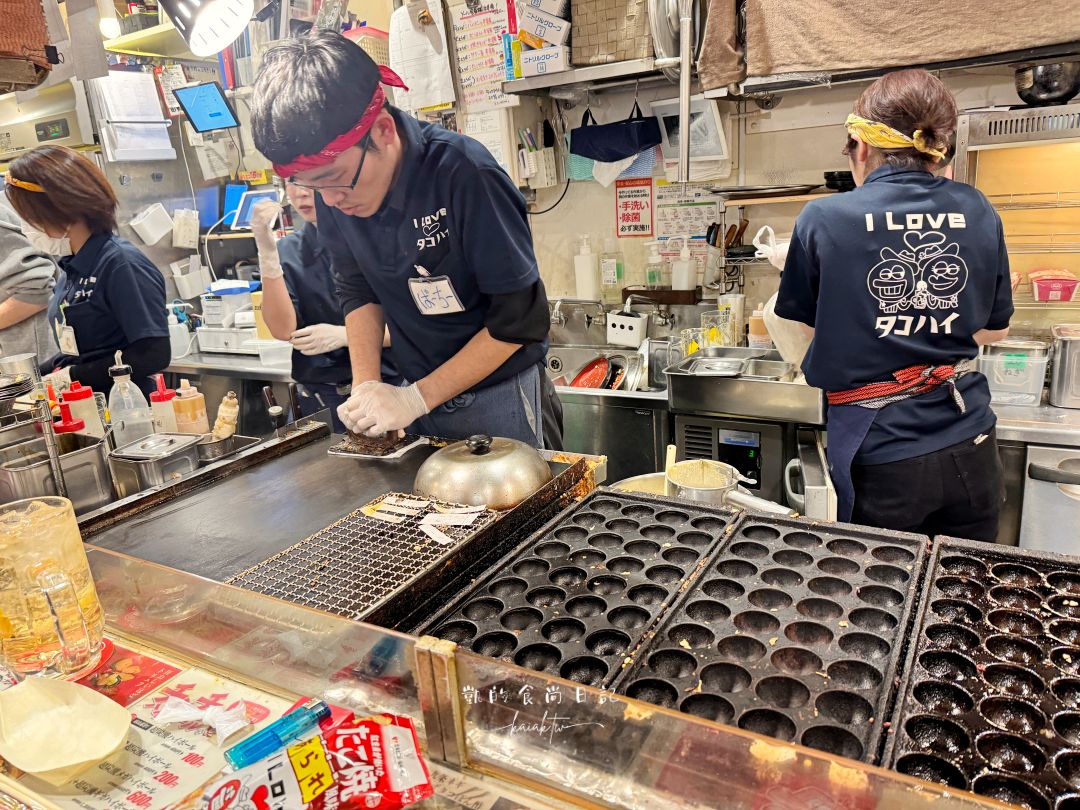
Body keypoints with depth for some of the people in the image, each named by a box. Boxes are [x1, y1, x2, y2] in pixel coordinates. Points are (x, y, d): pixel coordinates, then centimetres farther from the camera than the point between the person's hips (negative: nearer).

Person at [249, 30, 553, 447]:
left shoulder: (463, 175, -26)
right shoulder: (333, 189, -9)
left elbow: (521, 320, -22)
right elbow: (359, 291, 5)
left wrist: (416, 398, -20)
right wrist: (365, 386, -8)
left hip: (494, 392, -4)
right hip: (417, 391, 5)